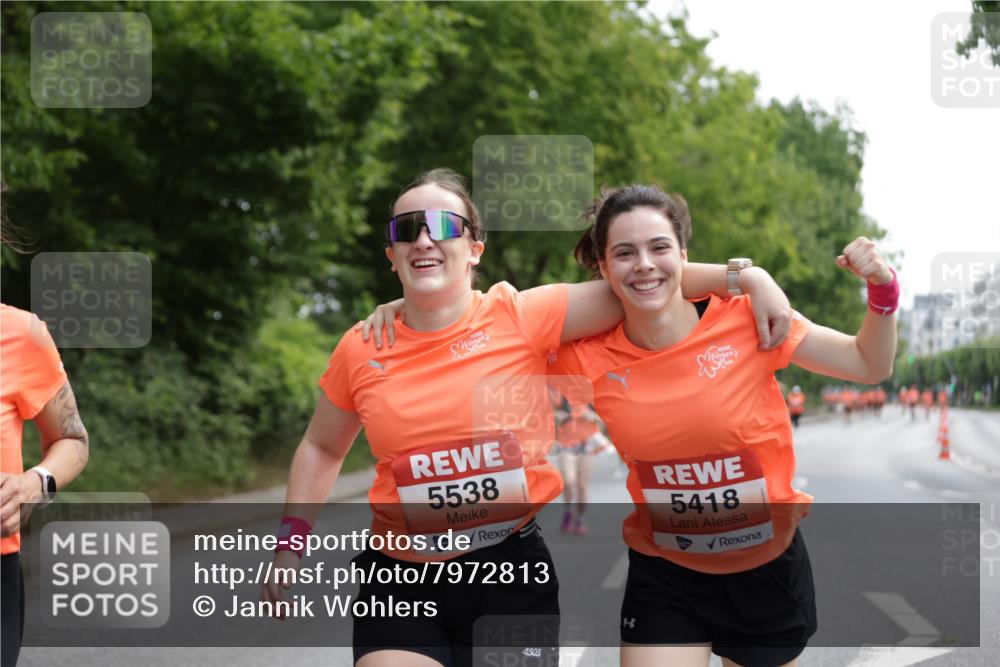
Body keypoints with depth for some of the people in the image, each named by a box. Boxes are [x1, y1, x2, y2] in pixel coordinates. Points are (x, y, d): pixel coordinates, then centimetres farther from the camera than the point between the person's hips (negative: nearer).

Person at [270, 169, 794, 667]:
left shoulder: (520, 317, -8)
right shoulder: (360, 350, 0)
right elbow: (321, 448, 15)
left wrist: (749, 276, -20)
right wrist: (291, 543, 7)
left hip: (511, 568, -1)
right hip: (402, 579, 1)